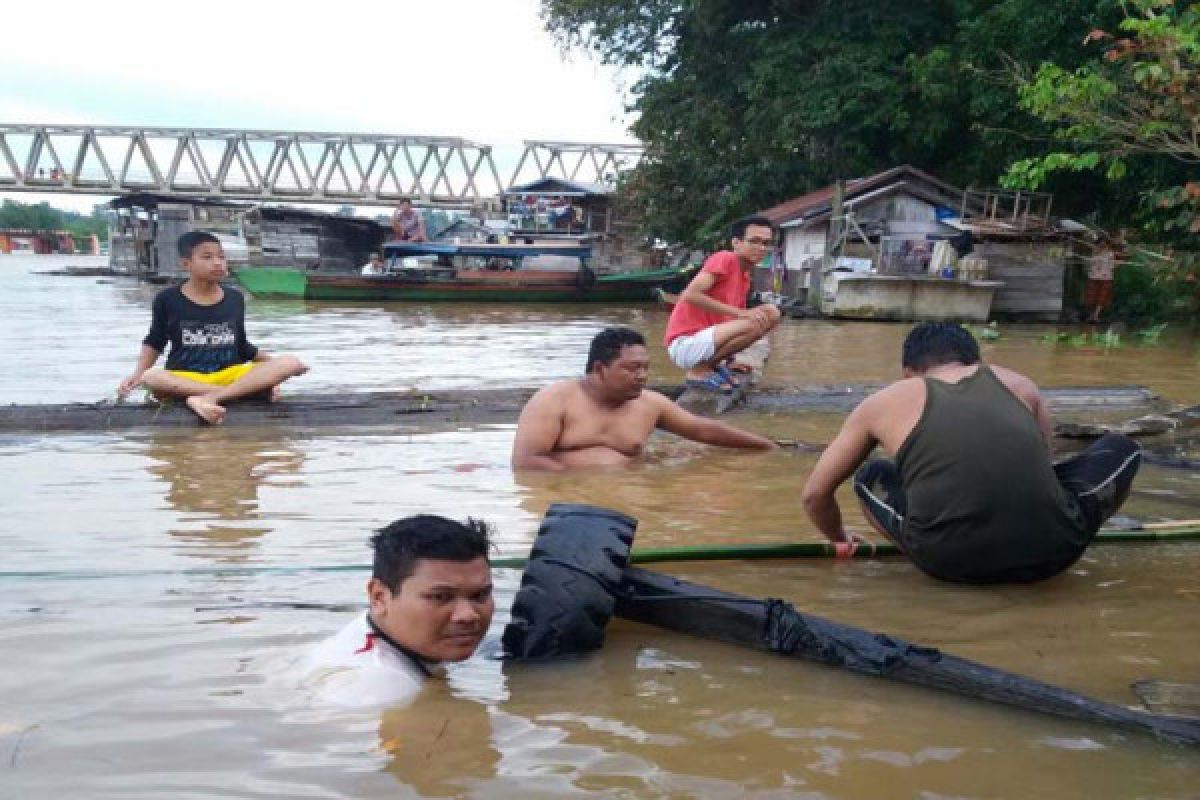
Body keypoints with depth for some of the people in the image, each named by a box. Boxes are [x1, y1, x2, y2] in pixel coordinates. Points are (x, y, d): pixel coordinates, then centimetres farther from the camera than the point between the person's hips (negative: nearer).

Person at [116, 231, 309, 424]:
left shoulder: (235, 298, 10)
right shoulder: (168, 299, 3)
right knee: (151, 379, -38)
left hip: (230, 375, 2)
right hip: (184, 378, -2)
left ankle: (209, 397, -35)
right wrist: (137, 373, -2)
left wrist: (270, 371, 6)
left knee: (292, 363, -23)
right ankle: (239, 392, -35)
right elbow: (154, 343, 14)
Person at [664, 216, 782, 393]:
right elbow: (690, 295, -23)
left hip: (708, 340, 9)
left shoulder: (745, 278, 15)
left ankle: (714, 364, 6)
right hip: (685, 343, -8)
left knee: (771, 313, 3)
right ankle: (698, 370, -10)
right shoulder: (725, 259, -10)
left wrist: (730, 360, 10)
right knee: (754, 323, -28)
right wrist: (740, 313, -23)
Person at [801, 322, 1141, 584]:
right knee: (1122, 449, 29)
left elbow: (815, 493, 23)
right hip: (1048, 553, 2)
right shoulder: (1017, 382, 23)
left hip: (948, 561, -1)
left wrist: (841, 540, 43)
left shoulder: (887, 401, 18)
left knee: (871, 478, 29)